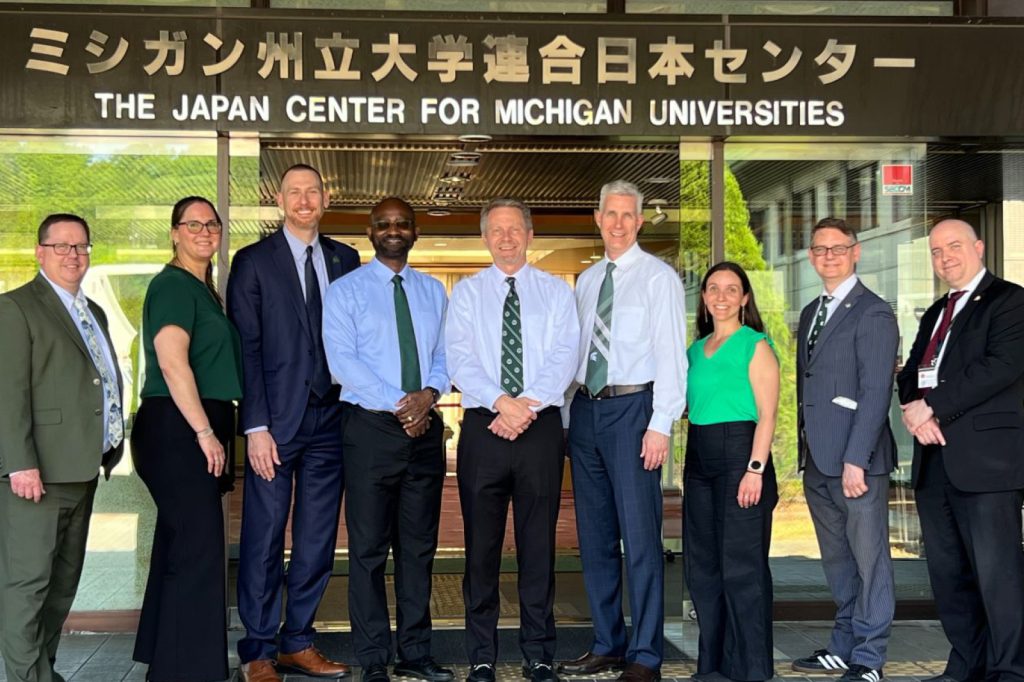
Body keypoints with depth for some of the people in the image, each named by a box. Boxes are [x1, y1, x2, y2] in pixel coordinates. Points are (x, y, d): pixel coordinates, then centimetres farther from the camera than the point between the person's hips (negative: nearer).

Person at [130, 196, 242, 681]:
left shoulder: (203, 290, 19)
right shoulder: (173, 285, -10)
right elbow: (172, 363, -19)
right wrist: (206, 432, -19)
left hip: (199, 432, 9)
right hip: (179, 431, -9)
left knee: (181, 547, 14)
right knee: (200, 549, -9)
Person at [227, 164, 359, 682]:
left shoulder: (345, 260, 12)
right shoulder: (253, 261, 2)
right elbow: (246, 348, -4)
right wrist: (256, 427, -11)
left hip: (330, 420, 4)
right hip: (277, 421, -4)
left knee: (317, 542, 8)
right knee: (264, 541, 1)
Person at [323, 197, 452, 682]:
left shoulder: (433, 291, 14)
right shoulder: (345, 291, 1)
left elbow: (444, 354, 10)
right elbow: (343, 359, -9)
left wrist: (429, 394, -11)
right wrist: (398, 404, -16)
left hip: (425, 426, 4)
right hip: (371, 426, -4)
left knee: (419, 545, 9)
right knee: (369, 547, 1)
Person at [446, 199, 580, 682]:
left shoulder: (556, 292, 10)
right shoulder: (466, 293, 9)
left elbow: (565, 358, -2)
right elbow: (459, 360, -3)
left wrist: (529, 404, -16)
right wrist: (502, 402, -17)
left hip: (541, 425, 0)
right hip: (483, 426, 0)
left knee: (539, 542, 4)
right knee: (481, 543, 3)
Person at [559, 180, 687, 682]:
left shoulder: (658, 277, -3)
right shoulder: (586, 280, 15)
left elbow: (671, 354, -9)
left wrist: (660, 425, -16)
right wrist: (565, 416, 11)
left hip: (632, 408, -6)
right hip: (585, 409, 6)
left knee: (639, 536, -6)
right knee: (595, 536, 11)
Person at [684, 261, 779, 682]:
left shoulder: (755, 345, -4)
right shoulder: (695, 349, 16)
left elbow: (767, 415, -10)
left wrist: (755, 470, -17)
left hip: (739, 452, -7)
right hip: (699, 457, 7)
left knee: (741, 565, -4)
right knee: (702, 564, 11)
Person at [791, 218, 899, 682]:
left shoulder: (873, 313, -8)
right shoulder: (810, 313, 18)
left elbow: (876, 394, -14)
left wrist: (855, 460, -19)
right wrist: (805, 450, 11)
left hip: (856, 460, -8)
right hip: (818, 461, 8)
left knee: (869, 560, 1)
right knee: (837, 561, 14)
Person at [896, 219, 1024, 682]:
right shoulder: (936, 314, 23)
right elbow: (911, 374, 18)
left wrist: (933, 406, -15)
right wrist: (914, 410, -5)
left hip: (985, 457, -7)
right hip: (934, 457, 8)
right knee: (947, 573, 9)